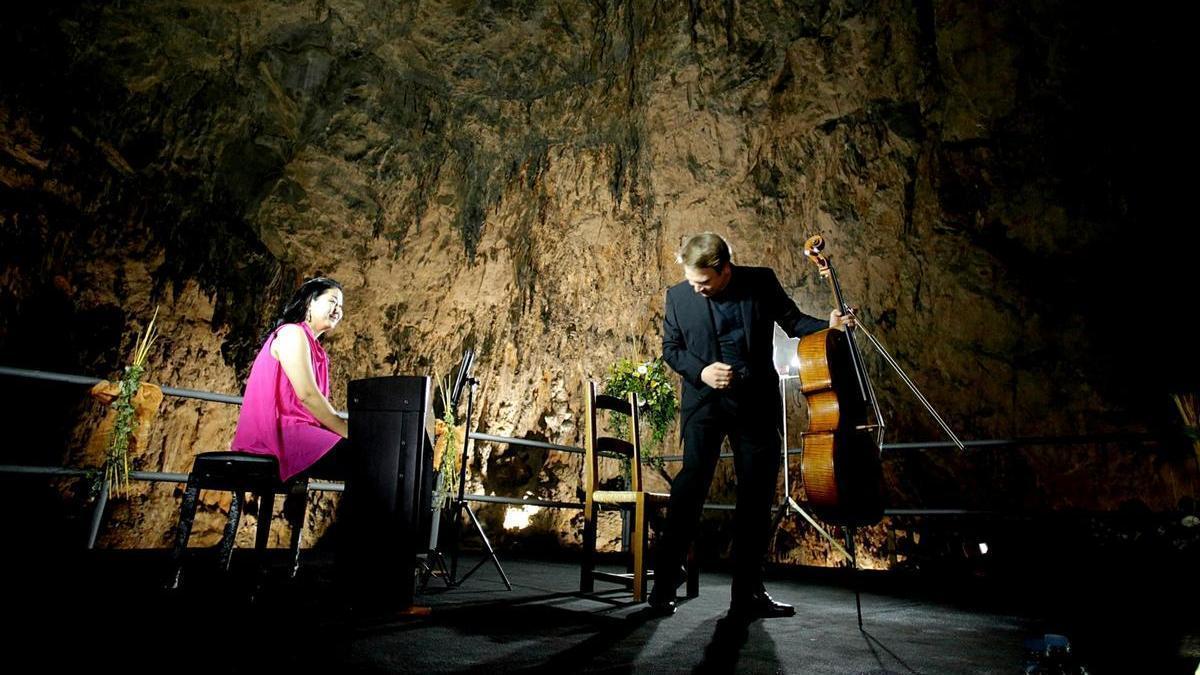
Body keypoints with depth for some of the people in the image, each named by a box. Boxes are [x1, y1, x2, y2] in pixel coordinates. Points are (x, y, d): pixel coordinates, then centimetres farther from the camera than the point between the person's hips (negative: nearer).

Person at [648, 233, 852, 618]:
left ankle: (748, 592, 20)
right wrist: (699, 370, -11)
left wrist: (827, 326, -9)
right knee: (690, 487, -11)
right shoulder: (678, 296, 0)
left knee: (757, 497, 6)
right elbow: (670, 348, 7)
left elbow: (792, 320, 10)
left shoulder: (761, 282, -1)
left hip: (756, 404, 2)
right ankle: (663, 585, 1)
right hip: (704, 403, -2)